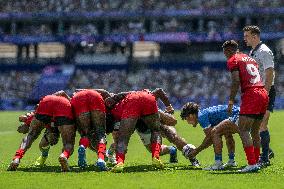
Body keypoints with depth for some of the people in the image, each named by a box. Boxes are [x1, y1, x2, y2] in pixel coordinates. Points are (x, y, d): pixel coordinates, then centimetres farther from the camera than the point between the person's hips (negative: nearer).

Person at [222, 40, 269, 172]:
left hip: (251, 95, -8)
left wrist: (231, 102, -6)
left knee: (243, 130, -9)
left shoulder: (232, 60, 3)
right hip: (263, 93, 8)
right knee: (255, 131, 16)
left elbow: (236, 81, -10)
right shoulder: (250, 58, 26)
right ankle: (255, 162, 18)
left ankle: (252, 164, -18)